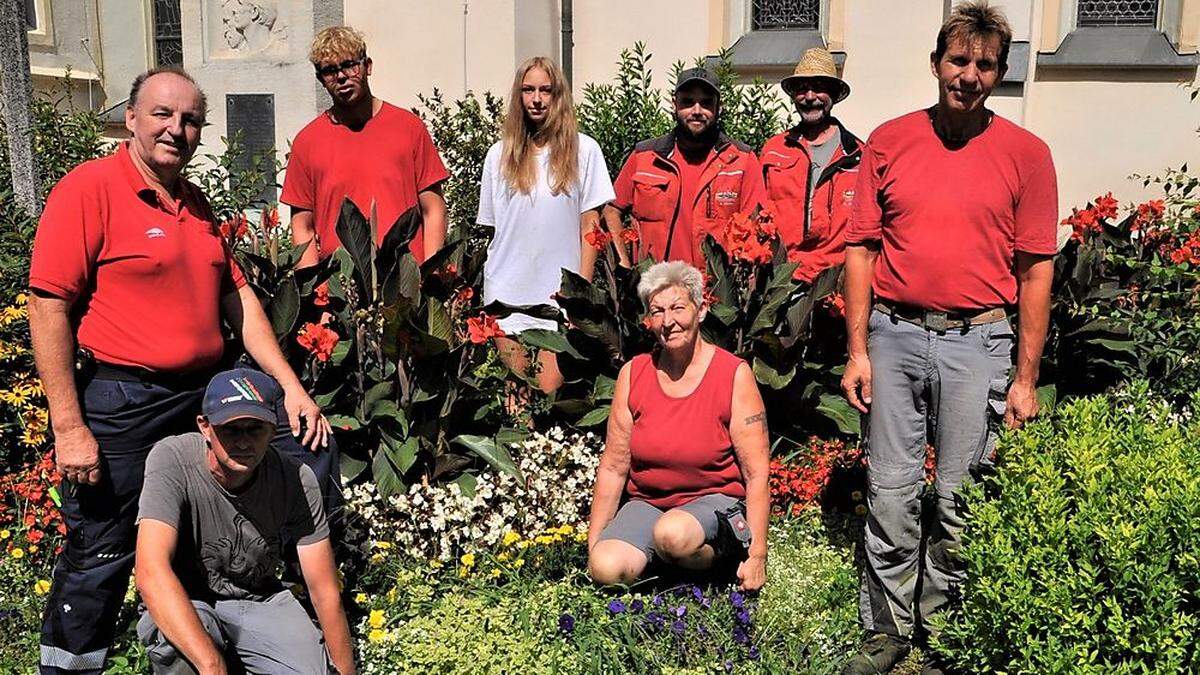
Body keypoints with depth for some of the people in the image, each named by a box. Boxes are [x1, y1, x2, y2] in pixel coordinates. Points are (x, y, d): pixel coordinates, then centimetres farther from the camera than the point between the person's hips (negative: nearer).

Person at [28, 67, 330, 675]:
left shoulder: (197, 204, 14)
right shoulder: (88, 188, -9)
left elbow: (238, 297, 16)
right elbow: (48, 307, -14)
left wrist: (290, 385, 7)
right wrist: (68, 426, -17)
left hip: (200, 400, 7)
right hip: (117, 407, -7)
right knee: (98, 560, 1)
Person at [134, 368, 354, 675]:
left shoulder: (297, 480, -17)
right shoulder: (171, 460, -26)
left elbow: (325, 591, -10)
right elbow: (151, 573, -37)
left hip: (261, 600, 3)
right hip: (185, 604, -2)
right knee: (174, 632, -36)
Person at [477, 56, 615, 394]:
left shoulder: (583, 150, 3)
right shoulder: (499, 155, 10)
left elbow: (590, 223, 2)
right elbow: (490, 228, 12)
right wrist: (480, 293, 8)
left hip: (560, 291, -2)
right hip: (507, 292, 2)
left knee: (548, 391, -6)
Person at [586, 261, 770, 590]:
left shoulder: (735, 375, -8)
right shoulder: (632, 375, 1)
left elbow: (756, 474, -9)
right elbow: (613, 468, 4)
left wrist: (758, 555, -14)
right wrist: (592, 548, 2)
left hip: (715, 499, -3)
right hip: (646, 502, 3)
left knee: (673, 534, -36)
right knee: (606, 569, -25)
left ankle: (723, 553, -5)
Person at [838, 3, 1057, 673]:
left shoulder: (1027, 153, 2)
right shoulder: (888, 141, 5)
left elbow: (1036, 270, 2)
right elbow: (862, 249, 6)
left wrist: (1027, 376, -1)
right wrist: (858, 350, 0)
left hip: (978, 340, -1)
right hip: (894, 334, 1)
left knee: (962, 497, 7)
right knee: (891, 492, 6)